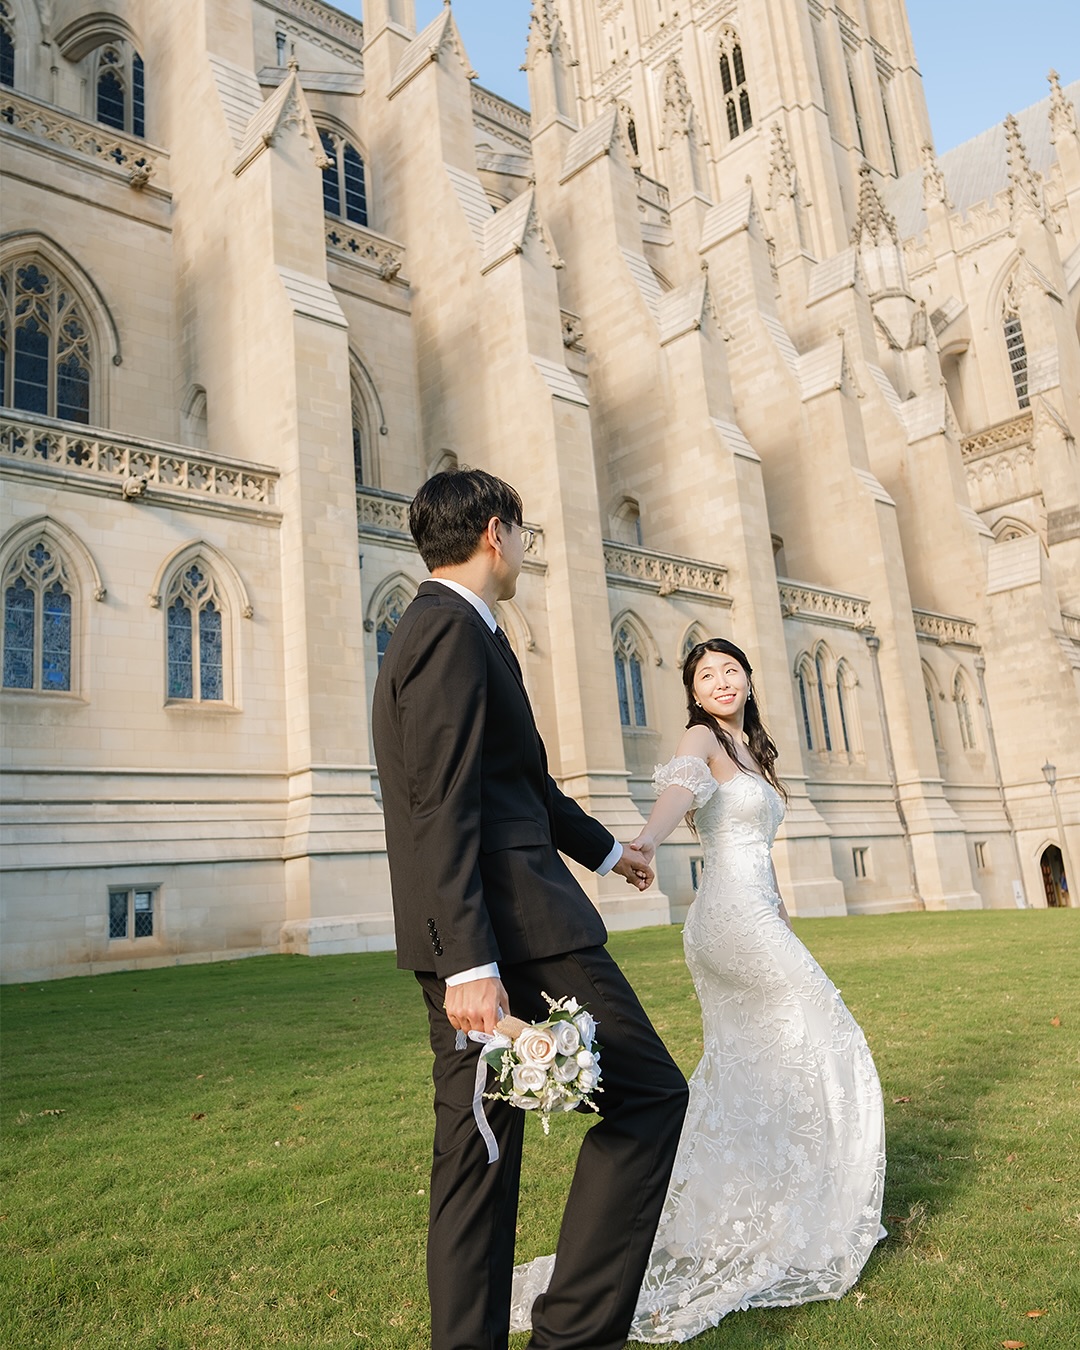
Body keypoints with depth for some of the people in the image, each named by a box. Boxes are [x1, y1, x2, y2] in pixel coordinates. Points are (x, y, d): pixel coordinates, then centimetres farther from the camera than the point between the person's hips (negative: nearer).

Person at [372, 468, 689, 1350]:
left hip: (467, 944, 10)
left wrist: (603, 848, 37)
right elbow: (443, 807, -20)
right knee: (649, 1094, 2)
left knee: (478, 1152, 13)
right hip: (512, 928, -10)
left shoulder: (435, 629, 21)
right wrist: (470, 963, -24)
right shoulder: (456, 632, -11)